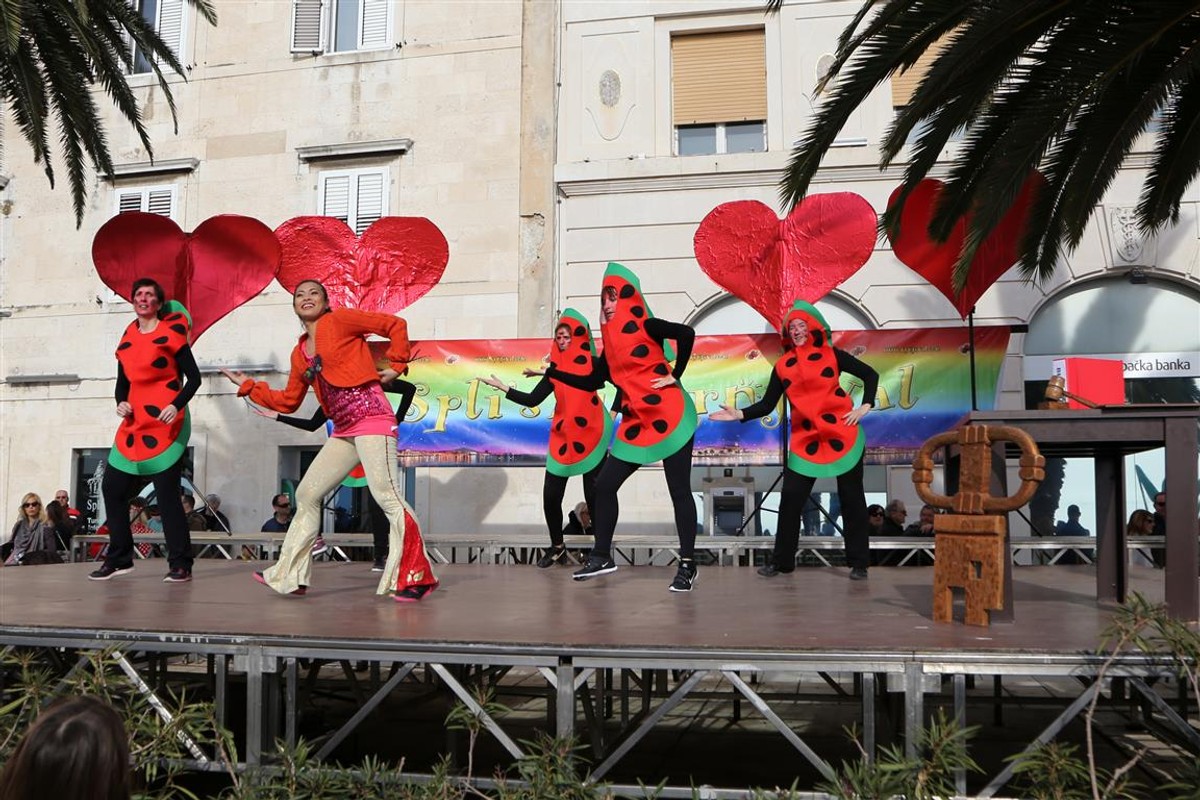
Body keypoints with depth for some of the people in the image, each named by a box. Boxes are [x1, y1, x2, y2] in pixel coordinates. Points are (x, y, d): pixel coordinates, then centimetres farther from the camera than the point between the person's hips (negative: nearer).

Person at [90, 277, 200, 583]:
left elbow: (194, 377, -6)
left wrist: (177, 406, -21)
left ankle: (180, 565, -1)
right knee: (112, 488, 8)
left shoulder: (169, 333, -3)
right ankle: (119, 559, 20)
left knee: (167, 493, -9)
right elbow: (122, 381, 18)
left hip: (166, 426, -7)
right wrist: (121, 402, -3)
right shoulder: (128, 337, 14)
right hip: (134, 426, 7)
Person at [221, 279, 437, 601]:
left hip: (371, 417, -8)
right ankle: (290, 575, 21)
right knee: (306, 494, 11)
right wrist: (248, 387, 28)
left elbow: (395, 324, -2)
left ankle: (416, 577, -9)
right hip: (344, 431, 9)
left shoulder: (339, 320, 0)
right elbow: (288, 402, 25)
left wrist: (397, 365, -5)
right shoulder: (300, 353, 20)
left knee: (387, 496, -14)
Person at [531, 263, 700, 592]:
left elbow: (686, 334, -21)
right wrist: (551, 372, 18)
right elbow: (592, 382, 18)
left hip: (670, 418, -8)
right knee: (604, 484, 6)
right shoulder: (611, 344, 15)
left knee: (679, 490, -2)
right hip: (636, 424, 8)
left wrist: (675, 376, -16)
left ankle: (687, 565, 6)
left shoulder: (645, 326, -6)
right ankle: (602, 556, 18)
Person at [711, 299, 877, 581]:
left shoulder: (832, 355, 0)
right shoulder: (782, 366, 5)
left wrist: (865, 406, -5)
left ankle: (858, 563, 15)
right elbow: (767, 405, 3)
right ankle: (781, 560, 11)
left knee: (851, 497, 5)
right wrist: (739, 414, -11)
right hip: (805, 440, 2)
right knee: (790, 498, -1)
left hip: (842, 435, -2)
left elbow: (870, 375, 6)